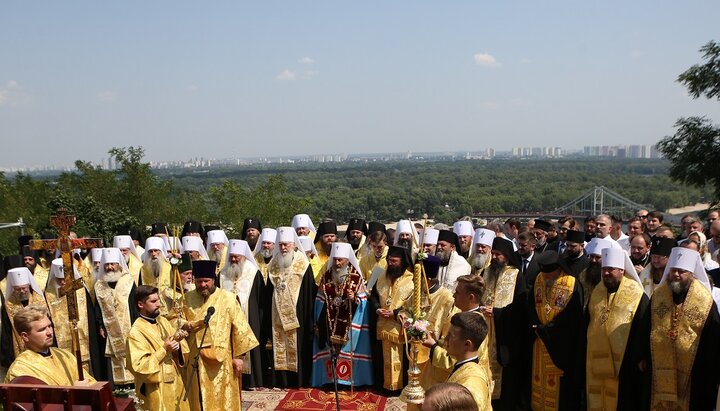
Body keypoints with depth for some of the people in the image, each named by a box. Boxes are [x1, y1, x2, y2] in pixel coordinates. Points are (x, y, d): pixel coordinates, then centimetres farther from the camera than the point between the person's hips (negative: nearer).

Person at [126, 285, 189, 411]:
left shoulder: (163, 321, 5)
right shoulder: (136, 332, -15)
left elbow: (181, 352, 9)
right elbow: (139, 366, -20)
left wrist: (178, 339, -12)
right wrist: (164, 350, -24)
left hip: (175, 382, 6)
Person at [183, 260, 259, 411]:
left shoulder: (228, 299, -4)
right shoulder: (186, 299, 4)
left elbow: (239, 328, -3)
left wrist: (238, 356, -5)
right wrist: (184, 326, -12)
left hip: (221, 361, -2)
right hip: (195, 361, 2)